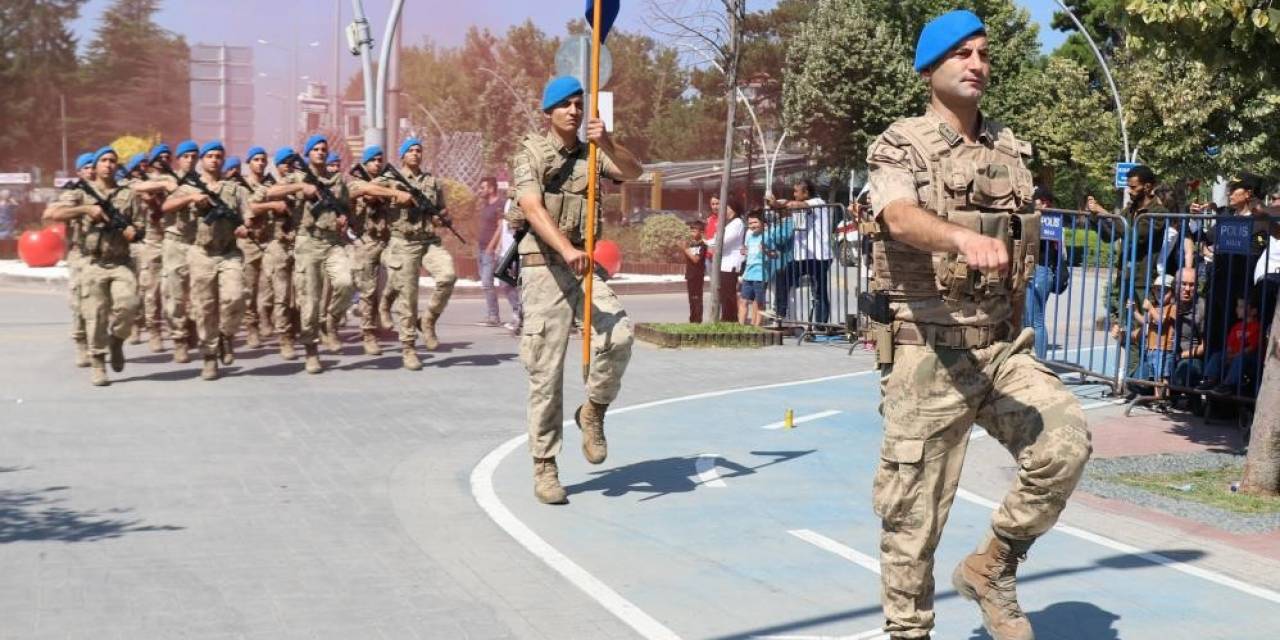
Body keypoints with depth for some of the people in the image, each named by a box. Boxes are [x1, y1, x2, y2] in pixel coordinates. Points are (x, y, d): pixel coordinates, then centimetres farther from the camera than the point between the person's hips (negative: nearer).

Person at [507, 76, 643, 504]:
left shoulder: (592, 154, 13)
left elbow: (633, 171, -4)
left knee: (618, 337, -20)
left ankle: (593, 413, 7)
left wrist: (608, 143, -24)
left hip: (585, 266, 4)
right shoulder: (530, 154, -2)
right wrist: (566, 249, -33)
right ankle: (544, 468, 7)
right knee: (545, 370, -3)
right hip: (543, 267, -4)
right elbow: (534, 210, -17)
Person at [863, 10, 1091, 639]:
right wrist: (964, 238, -47)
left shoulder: (1011, 149, 11)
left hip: (1000, 347, 4)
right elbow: (902, 218, -27)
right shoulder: (899, 146, -5)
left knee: (1066, 440, -18)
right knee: (913, 510, 1)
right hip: (927, 353, -4)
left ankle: (991, 568, 4)